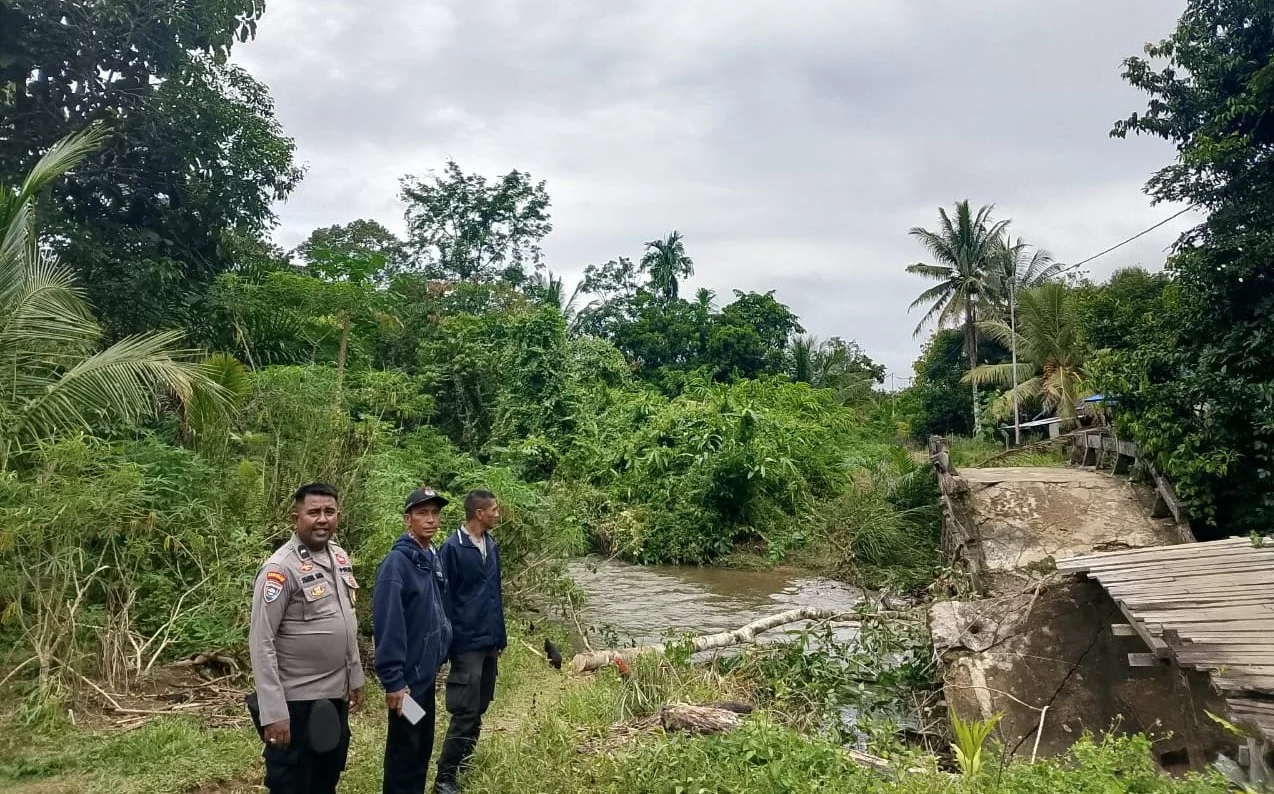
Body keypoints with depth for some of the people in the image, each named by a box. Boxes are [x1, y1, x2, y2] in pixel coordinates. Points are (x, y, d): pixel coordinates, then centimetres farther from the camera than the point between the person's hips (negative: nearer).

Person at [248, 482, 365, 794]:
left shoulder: (340, 557, 5)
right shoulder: (281, 568, -18)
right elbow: (261, 643, -19)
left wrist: (355, 675, 16)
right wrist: (273, 711, -22)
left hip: (335, 696, 7)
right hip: (297, 702, -7)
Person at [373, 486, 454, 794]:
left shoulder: (432, 558, 7)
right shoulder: (397, 562, -20)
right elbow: (387, 626, -23)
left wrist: (441, 653, 13)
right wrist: (393, 680, -24)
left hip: (427, 672, 8)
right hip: (407, 676, -8)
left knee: (423, 746, 19)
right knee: (404, 749, 5)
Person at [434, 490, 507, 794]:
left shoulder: (492, 545, 9)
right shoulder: (453, 548, -14)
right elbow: (445, 598, -13)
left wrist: (501, 634, 15)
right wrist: (450, 641, -14)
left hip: (489, 640, 7)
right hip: (466, 642, -7)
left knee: (480, 707, 14)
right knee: (466, 711, -5)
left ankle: (463, 759, 27)